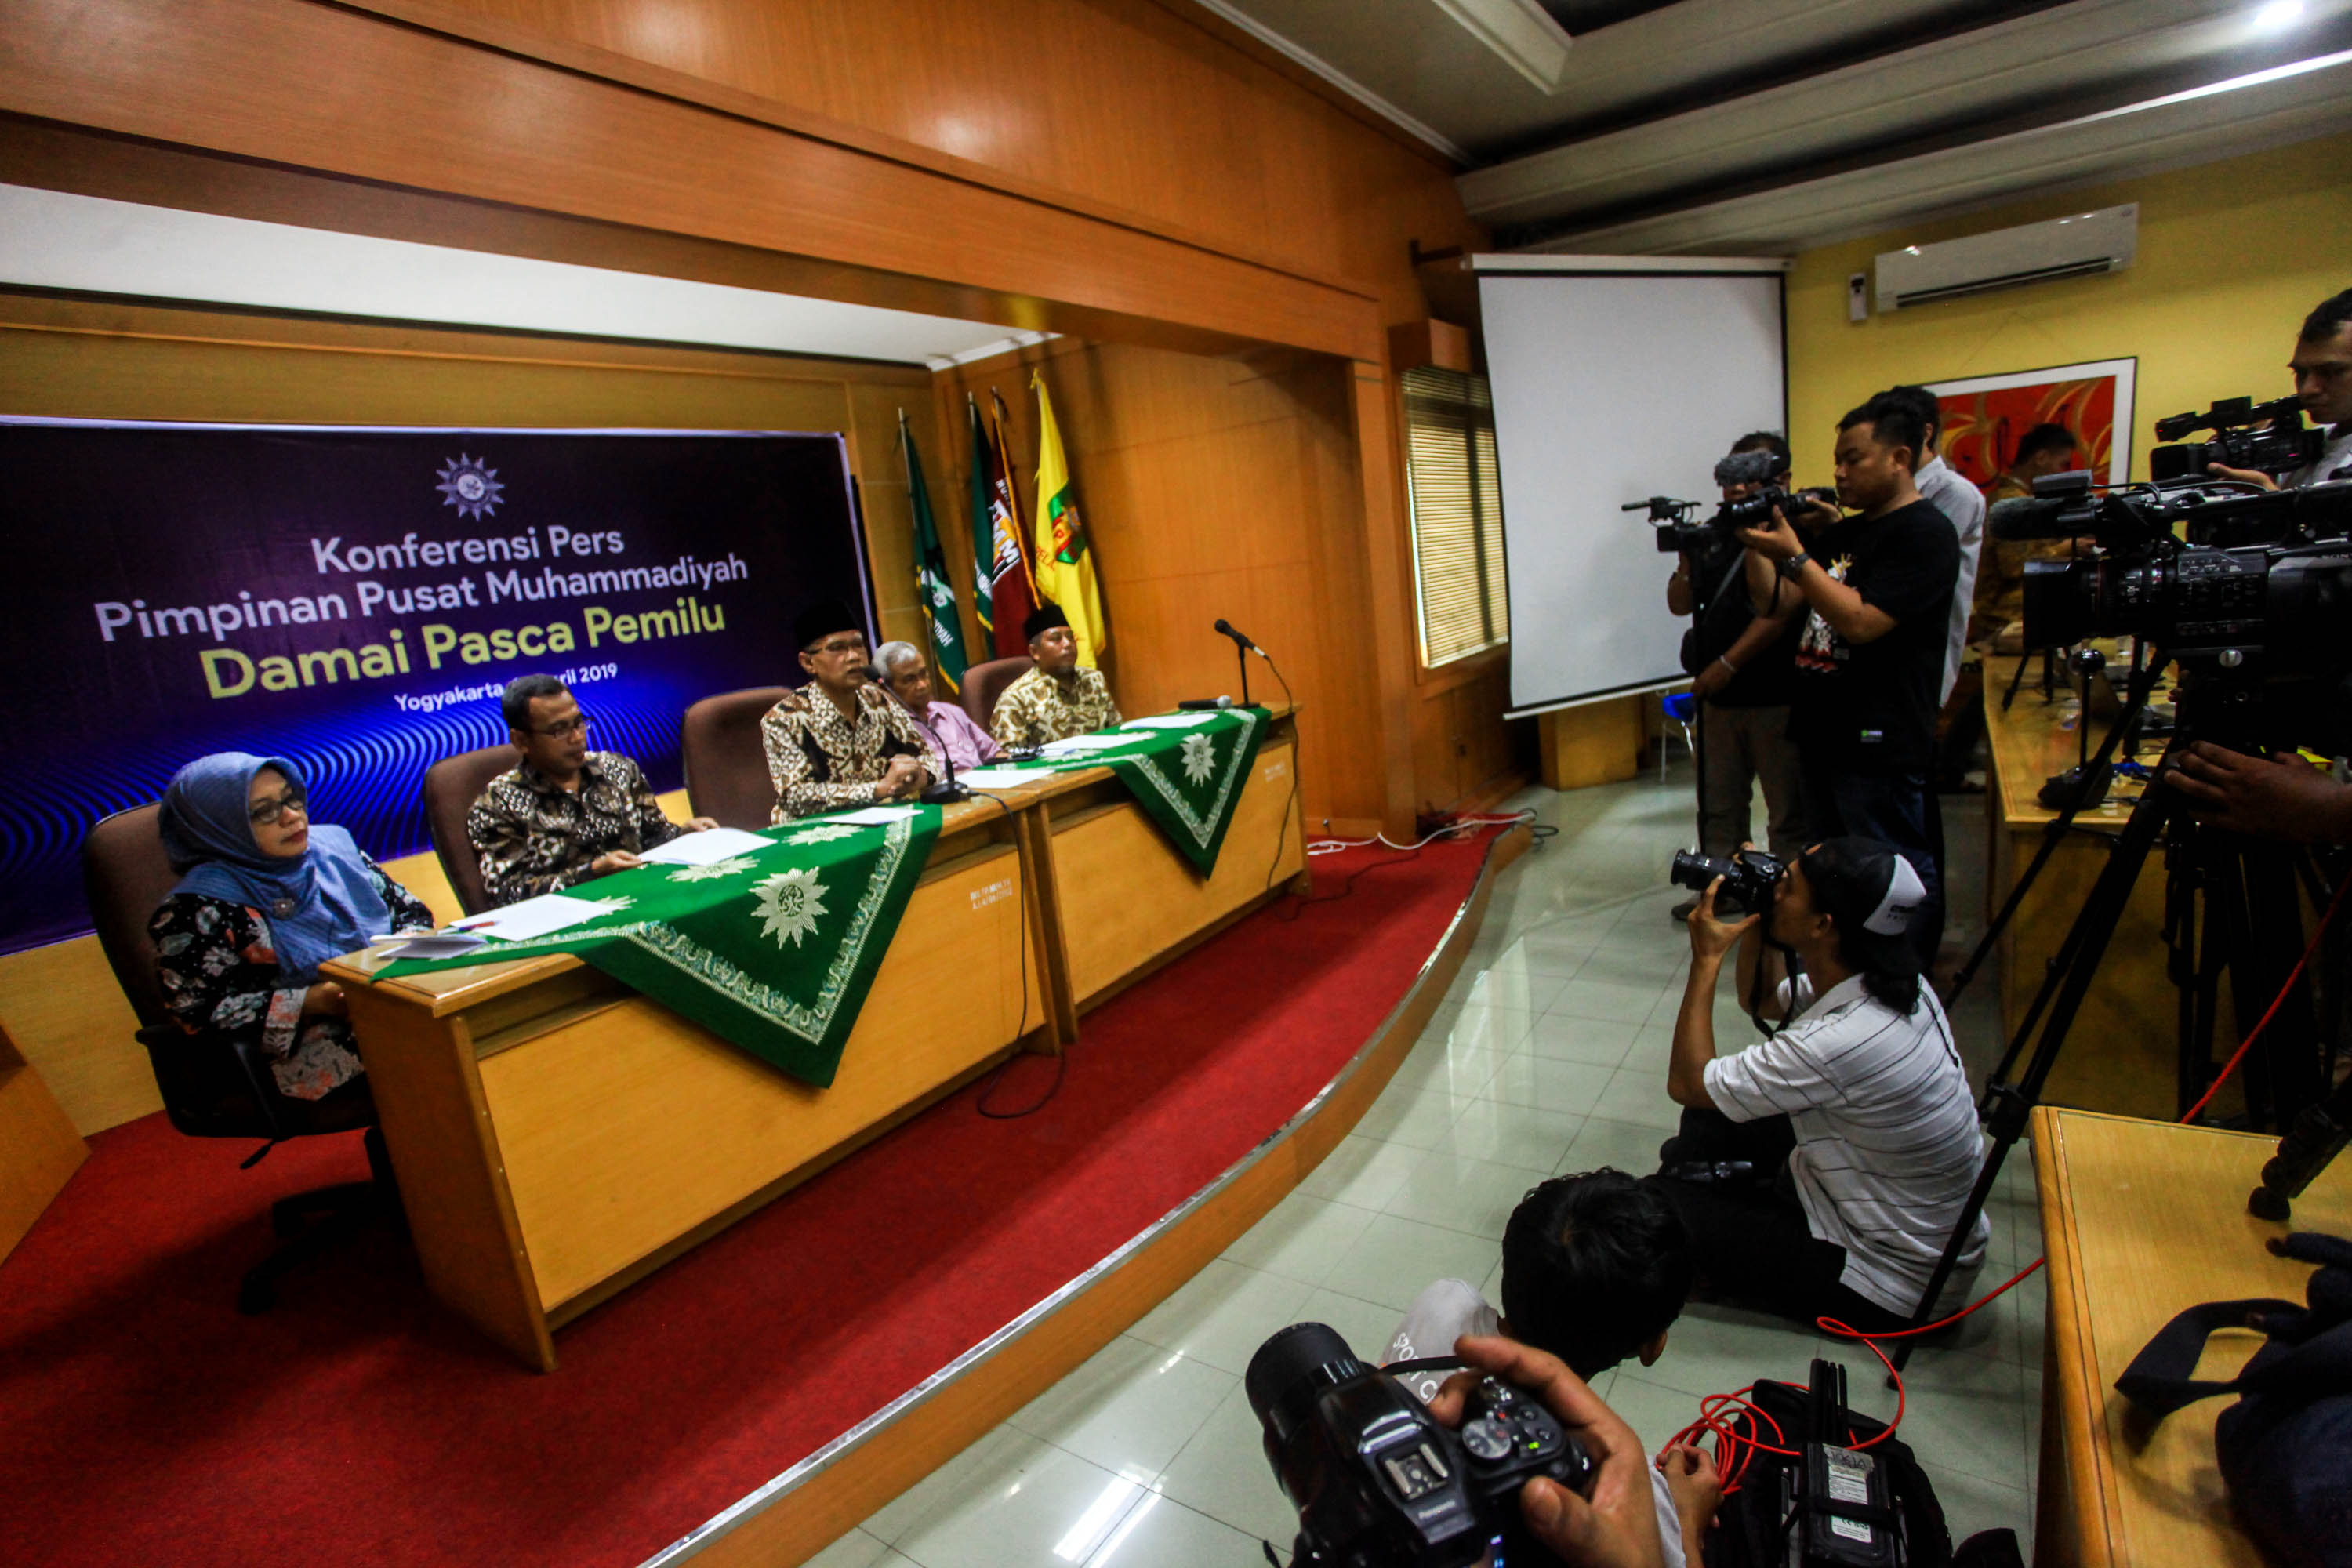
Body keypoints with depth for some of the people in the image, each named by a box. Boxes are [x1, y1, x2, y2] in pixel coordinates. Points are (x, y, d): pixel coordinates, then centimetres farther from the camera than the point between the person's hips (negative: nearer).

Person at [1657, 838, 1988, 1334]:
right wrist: (1755, 935, -8)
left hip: (1893, 1281, -8)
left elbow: (1687, 1083, -23)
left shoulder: (1839, 1042, -37)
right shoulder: (1891, 984, -10)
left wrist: (1707, 959, -21)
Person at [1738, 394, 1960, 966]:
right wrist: (1756, 545, 1)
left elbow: (1861, 623, -22)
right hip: (1822, 736, 9)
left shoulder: (1925, 533, -11)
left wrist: (1793, 555, -21)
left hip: (1879, 744, -9)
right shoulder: (1843, 533, 15)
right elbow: (1774, 604, 15)